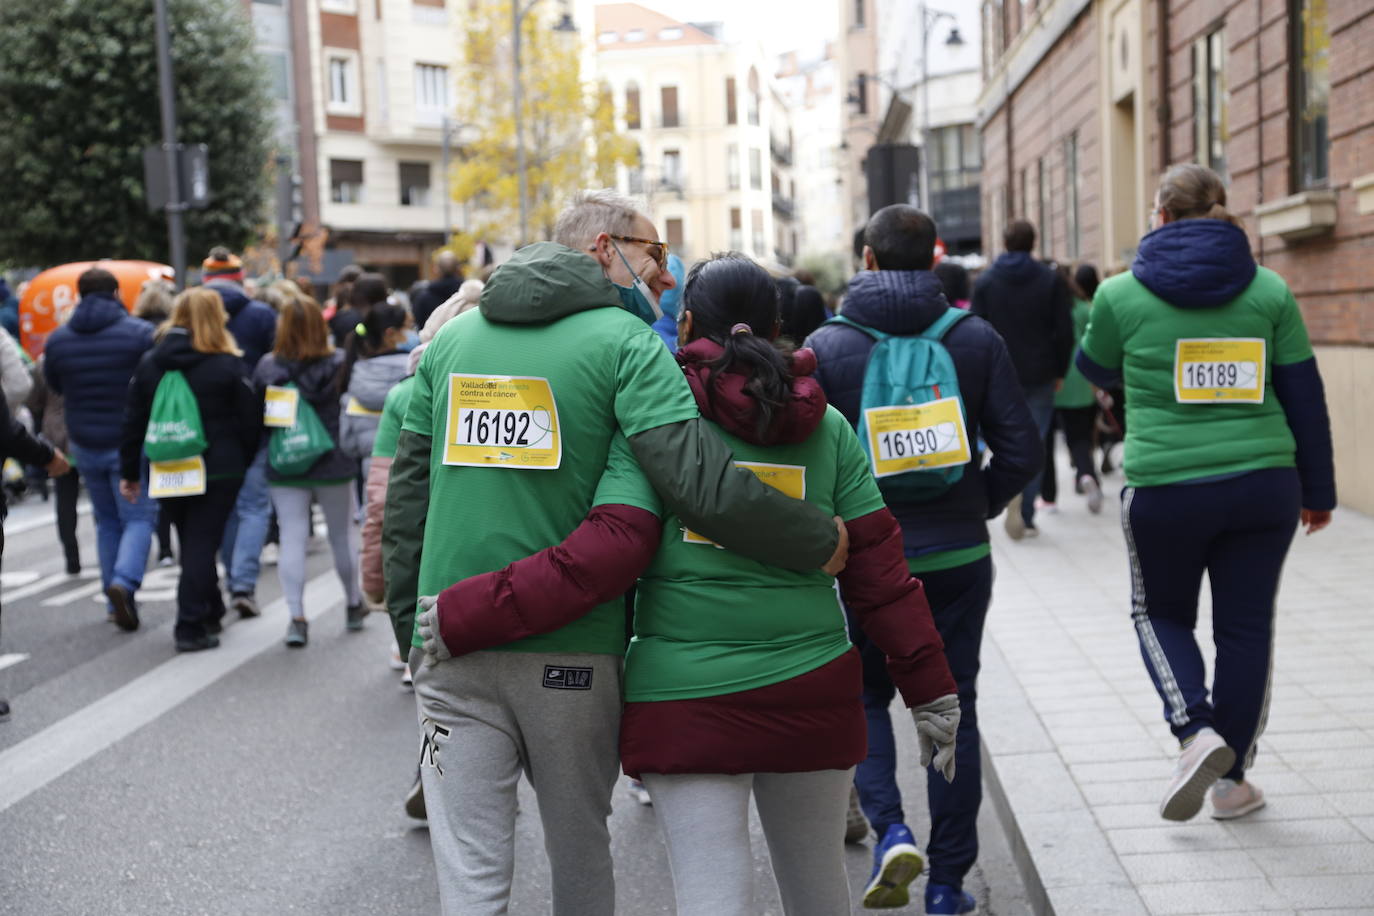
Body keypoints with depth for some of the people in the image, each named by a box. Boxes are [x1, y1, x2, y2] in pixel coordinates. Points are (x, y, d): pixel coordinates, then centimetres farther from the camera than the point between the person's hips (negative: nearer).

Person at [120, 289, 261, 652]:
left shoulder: (149, 363, 4)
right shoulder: (229, 366, -7)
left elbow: (134, 421, 6)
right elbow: (250, 421, -5)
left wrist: (129, 472, 12)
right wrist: (243, 463, 9)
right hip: (218, 470, -4)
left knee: (191, 542, 17)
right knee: (202, 544, 0)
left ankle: (210, 612, 31)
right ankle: (191, 627, -2)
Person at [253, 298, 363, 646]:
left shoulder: (267, 367, -4)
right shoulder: (339, 364, -10)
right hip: (333, 463, -1)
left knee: (291, 538, 3)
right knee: (343, 534, 14)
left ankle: (296, 617, -5)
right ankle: (354, 605, 29)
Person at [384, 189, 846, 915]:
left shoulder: (452, 338, 10)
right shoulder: (625, 343, -6)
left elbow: (408, 488, 11)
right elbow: (702, 485, -18)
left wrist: (409, 613, 19)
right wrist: (820, 542, -6)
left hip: (451, 645, 3)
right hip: (572, 650, -3)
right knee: (580, 854, 18)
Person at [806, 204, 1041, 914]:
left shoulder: (825, 345, -6)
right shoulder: (975, 338, -2)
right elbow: (1020, 450, -3)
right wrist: (975, 507, 13)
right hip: (958, 556, 1)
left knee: (864, 698, 18)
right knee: (953, 708, 11)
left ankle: (889, 828, -4)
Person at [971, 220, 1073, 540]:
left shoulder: (985, 281, 2)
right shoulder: (1050, 280, 0)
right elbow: (1064, 330, -2)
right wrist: (1060, 371, 7)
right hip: (1039, 375, -1)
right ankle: (1026, 517, 1)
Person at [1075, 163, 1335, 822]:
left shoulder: (1121, 294, -3)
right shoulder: (1269, 291, 2)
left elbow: (1096, 370, 15)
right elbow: (1305, 396, 5)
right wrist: (1318, 490, 14)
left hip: (1164, 490, -2)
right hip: (1263, 483, 2)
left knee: (1160, 613, 20)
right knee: (1246, 627, 13)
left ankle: (1196, 731, -2)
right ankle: (1232, 780, 20)